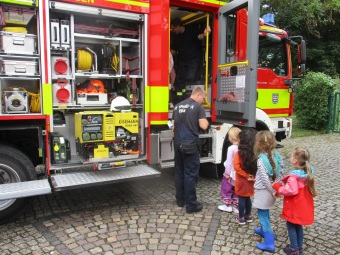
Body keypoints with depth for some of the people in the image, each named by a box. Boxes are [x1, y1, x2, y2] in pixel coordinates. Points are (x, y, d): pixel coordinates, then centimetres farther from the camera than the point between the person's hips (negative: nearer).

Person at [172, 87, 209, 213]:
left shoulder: (177, 106, 14)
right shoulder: (198, 107, -6)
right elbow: (203, 126, -13)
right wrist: (206, 121, 8)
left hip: (178, 144, 7)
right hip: (190, 144, -7)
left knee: (179, 172, 14)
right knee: (190, 174, -1)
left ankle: (180, 200, 25)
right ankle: (191, 205, 5)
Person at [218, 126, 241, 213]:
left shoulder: (231, 148, -20)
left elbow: (229, 161, -19)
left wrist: (227, 173, -12)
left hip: (231, 173, -6)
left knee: (226, 189, 11)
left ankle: (228, 206, 16)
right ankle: (236, 206, 24)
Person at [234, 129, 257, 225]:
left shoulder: (239, 153, -19)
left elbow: (237, 167, -25)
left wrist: (246, 175, -17)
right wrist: (252, 175, -3)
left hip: (242, 181, -4)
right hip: (251, 181, 4)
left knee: (241, 199, 9)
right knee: (247, 198, 22)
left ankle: (241, 218, 20)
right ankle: (248, 216, 35)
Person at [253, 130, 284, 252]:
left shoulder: (261, 160, -25)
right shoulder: (276, 155, -4)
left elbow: (265, 180, -26)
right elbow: (281, 173, 3)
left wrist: (273, 191, -14)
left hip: (263, 191, -8)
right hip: (271, 190, 8)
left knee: (262, 214, 5)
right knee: (265, 213, 27)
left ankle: (269, 243, 10)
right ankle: (263, 230, 47)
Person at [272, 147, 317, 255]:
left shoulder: (293, 176, -28)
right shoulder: (308, 172, -2)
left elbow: (290, 190, -31)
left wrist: (277, 187, -19)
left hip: (294, 206, -8)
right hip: (303, 205, 8)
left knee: (291, 226, 11)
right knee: (298, 226, 21)